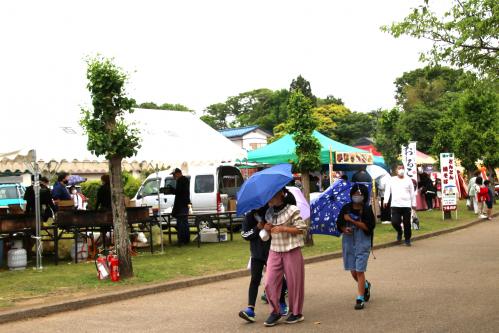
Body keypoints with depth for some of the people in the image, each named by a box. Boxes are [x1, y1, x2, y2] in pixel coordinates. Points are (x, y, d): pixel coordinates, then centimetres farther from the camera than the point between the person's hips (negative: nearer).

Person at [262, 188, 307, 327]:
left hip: (291, 251, -5)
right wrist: (267, 228, -1)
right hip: (274, 251, 5)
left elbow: (302, 228, -11)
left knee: (294, 282, 3)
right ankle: (275, 311, 10)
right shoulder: (269, 212, 9)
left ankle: (296, 313, 18)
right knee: (270, 283, -3)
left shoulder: (292, 210, -9)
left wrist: (283, 228, -19)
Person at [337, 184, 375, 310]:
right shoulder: (346, 208, 3)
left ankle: (360, 299, 2)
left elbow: (368, 226, -15)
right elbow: (339, 224, 9)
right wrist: (344, 229, -13)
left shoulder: (367, 210, -8)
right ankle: (366, 285, 41)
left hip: (363, 243, -4)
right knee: (353, 271, 10)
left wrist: (352, 220, -19)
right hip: (348, 242, 4)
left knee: (359, 271, -7)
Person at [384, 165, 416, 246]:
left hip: (406, 205, 0)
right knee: (394, 222, -10)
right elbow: (387, 190, 4)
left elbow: (412, 193, 11)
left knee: (407, 223, 2)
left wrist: (413, 204, 8)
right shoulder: (392, 180, 6)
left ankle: (407, 239, 18)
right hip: (395, 205, 0)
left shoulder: (408, 180, 7)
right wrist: (385, 200, -9)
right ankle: (399, 232, 22)